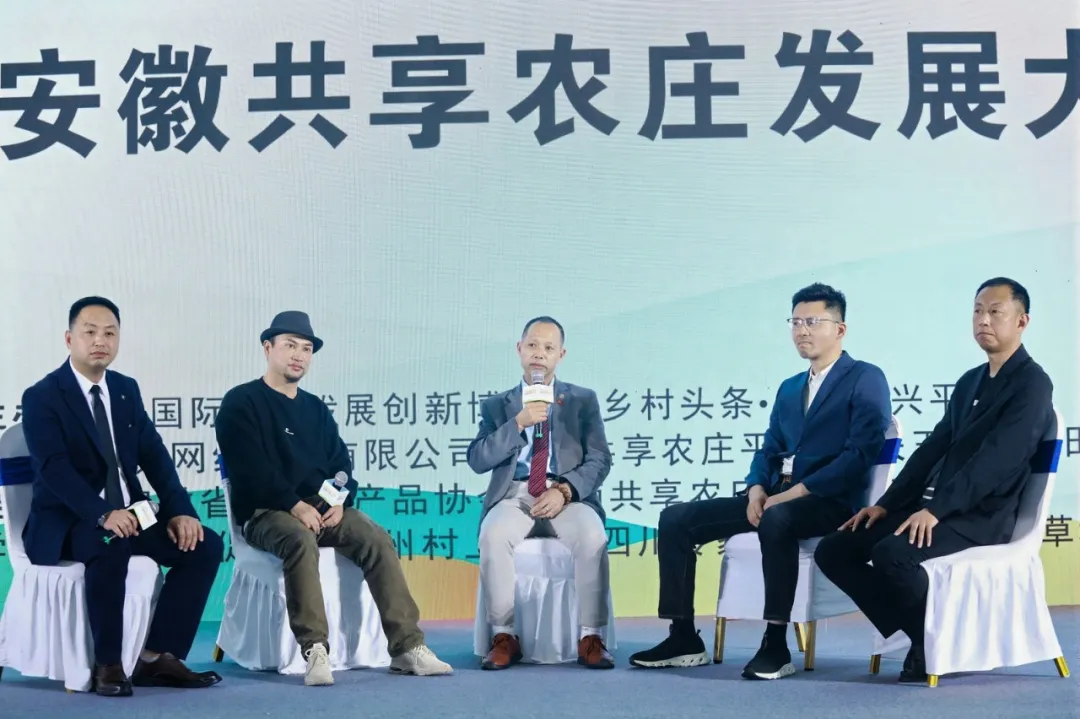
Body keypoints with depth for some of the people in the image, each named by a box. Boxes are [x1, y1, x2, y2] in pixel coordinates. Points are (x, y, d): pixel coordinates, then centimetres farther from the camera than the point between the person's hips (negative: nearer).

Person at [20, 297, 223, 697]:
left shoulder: (127, 389, 11)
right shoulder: (42, 397, -8)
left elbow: (154, 456, 6)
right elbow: (54, 469, -21)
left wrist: (179, 510, -10)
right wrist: (102, 515, -36)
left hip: (129, 514, 6)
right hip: (67, 522, -6)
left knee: (205, 545, -14)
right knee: (110, 547, -39)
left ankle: (157, 657, -10)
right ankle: (107, 665, -23)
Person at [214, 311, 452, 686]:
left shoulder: (316, 408, 21)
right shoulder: (241, 403, 2)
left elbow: (341, 464, 15)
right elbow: (251, 468, -11)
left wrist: (341, 501, -7)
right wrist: (295, 505, -21)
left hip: (321, 507, 5)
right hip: (266, 512, -5)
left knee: (377, 538, -22)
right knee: (301, 542, -38)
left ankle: (406, 647, -26)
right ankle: (315, 649, -40)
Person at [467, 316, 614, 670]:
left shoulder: (583, 400, 14)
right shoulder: (496, 405, 16)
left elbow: (599, 461, 5)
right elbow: (477, 460, 2)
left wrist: (564, 490, -14)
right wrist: (518, 423, -11)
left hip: (569, 494, 0)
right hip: (514, 494, 0)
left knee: (592, 536, -34)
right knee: (494, 535, -34)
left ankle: (591, 638, -24)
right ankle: (504, 636, -22)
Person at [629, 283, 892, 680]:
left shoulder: (866, 380, 0)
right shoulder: (789, 388, 23)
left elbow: (861, 453, -13)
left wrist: (799, 491, -19)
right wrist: (756, 488, -5)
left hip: (829, 501, -7)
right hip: (775, 498, 8)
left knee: (777, 520, -42)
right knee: (676, 518, -6)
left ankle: (775, 645, -32)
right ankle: (684, 638, -5)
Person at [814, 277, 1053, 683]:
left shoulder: (1032, 384, -7)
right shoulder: (969, 382, 20)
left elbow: (996, 459, -19)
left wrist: (936, 509, -26)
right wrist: (886, 504, 5)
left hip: (982, 516, -8)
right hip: (934, 507, 8)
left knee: (891, 553, -33)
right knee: (833, 551, -6)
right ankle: (917, 634, 0)